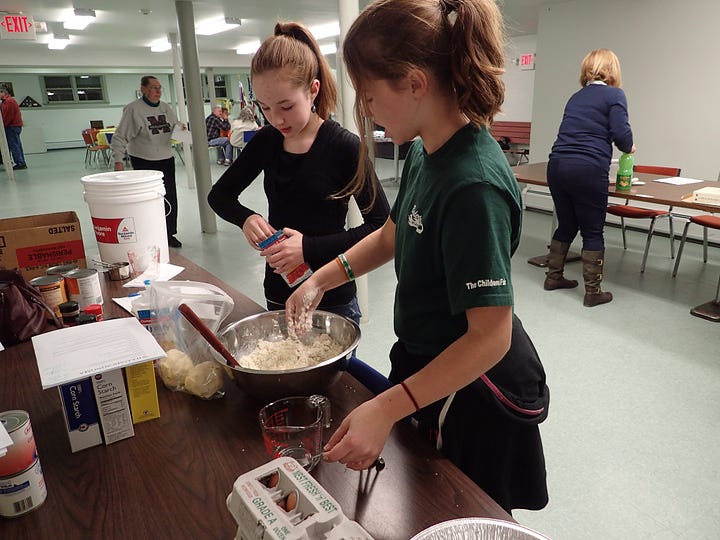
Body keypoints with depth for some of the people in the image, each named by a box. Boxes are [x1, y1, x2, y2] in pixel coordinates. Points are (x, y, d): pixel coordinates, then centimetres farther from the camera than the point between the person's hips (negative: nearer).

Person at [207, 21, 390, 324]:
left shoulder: (344, 146, -15)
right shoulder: (265, 142, 0)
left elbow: (382, 225, -15)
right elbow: (219, 195, 10)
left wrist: (310, 247, -23)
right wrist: (245, 218, -12)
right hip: (278, 296, 5)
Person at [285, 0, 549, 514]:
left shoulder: (474, 186, -32)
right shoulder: (425, 153, -4)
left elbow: (490, 337, -30)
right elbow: (393, 233, 12)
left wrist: (386, 409, -31)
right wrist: (322, 279, 2)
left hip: (474, 392, -8)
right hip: (429, 365, 8)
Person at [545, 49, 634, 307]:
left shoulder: (576, 97, 21)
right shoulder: (614, 95, 1)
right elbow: (621, 133, -10)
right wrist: (629, 147, 12)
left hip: (557, 165, 6)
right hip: (588, 170, -6)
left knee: (566, 225, 20)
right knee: (593, 232, 4)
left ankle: (553, 276, 31)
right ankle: (593, 291, 12)